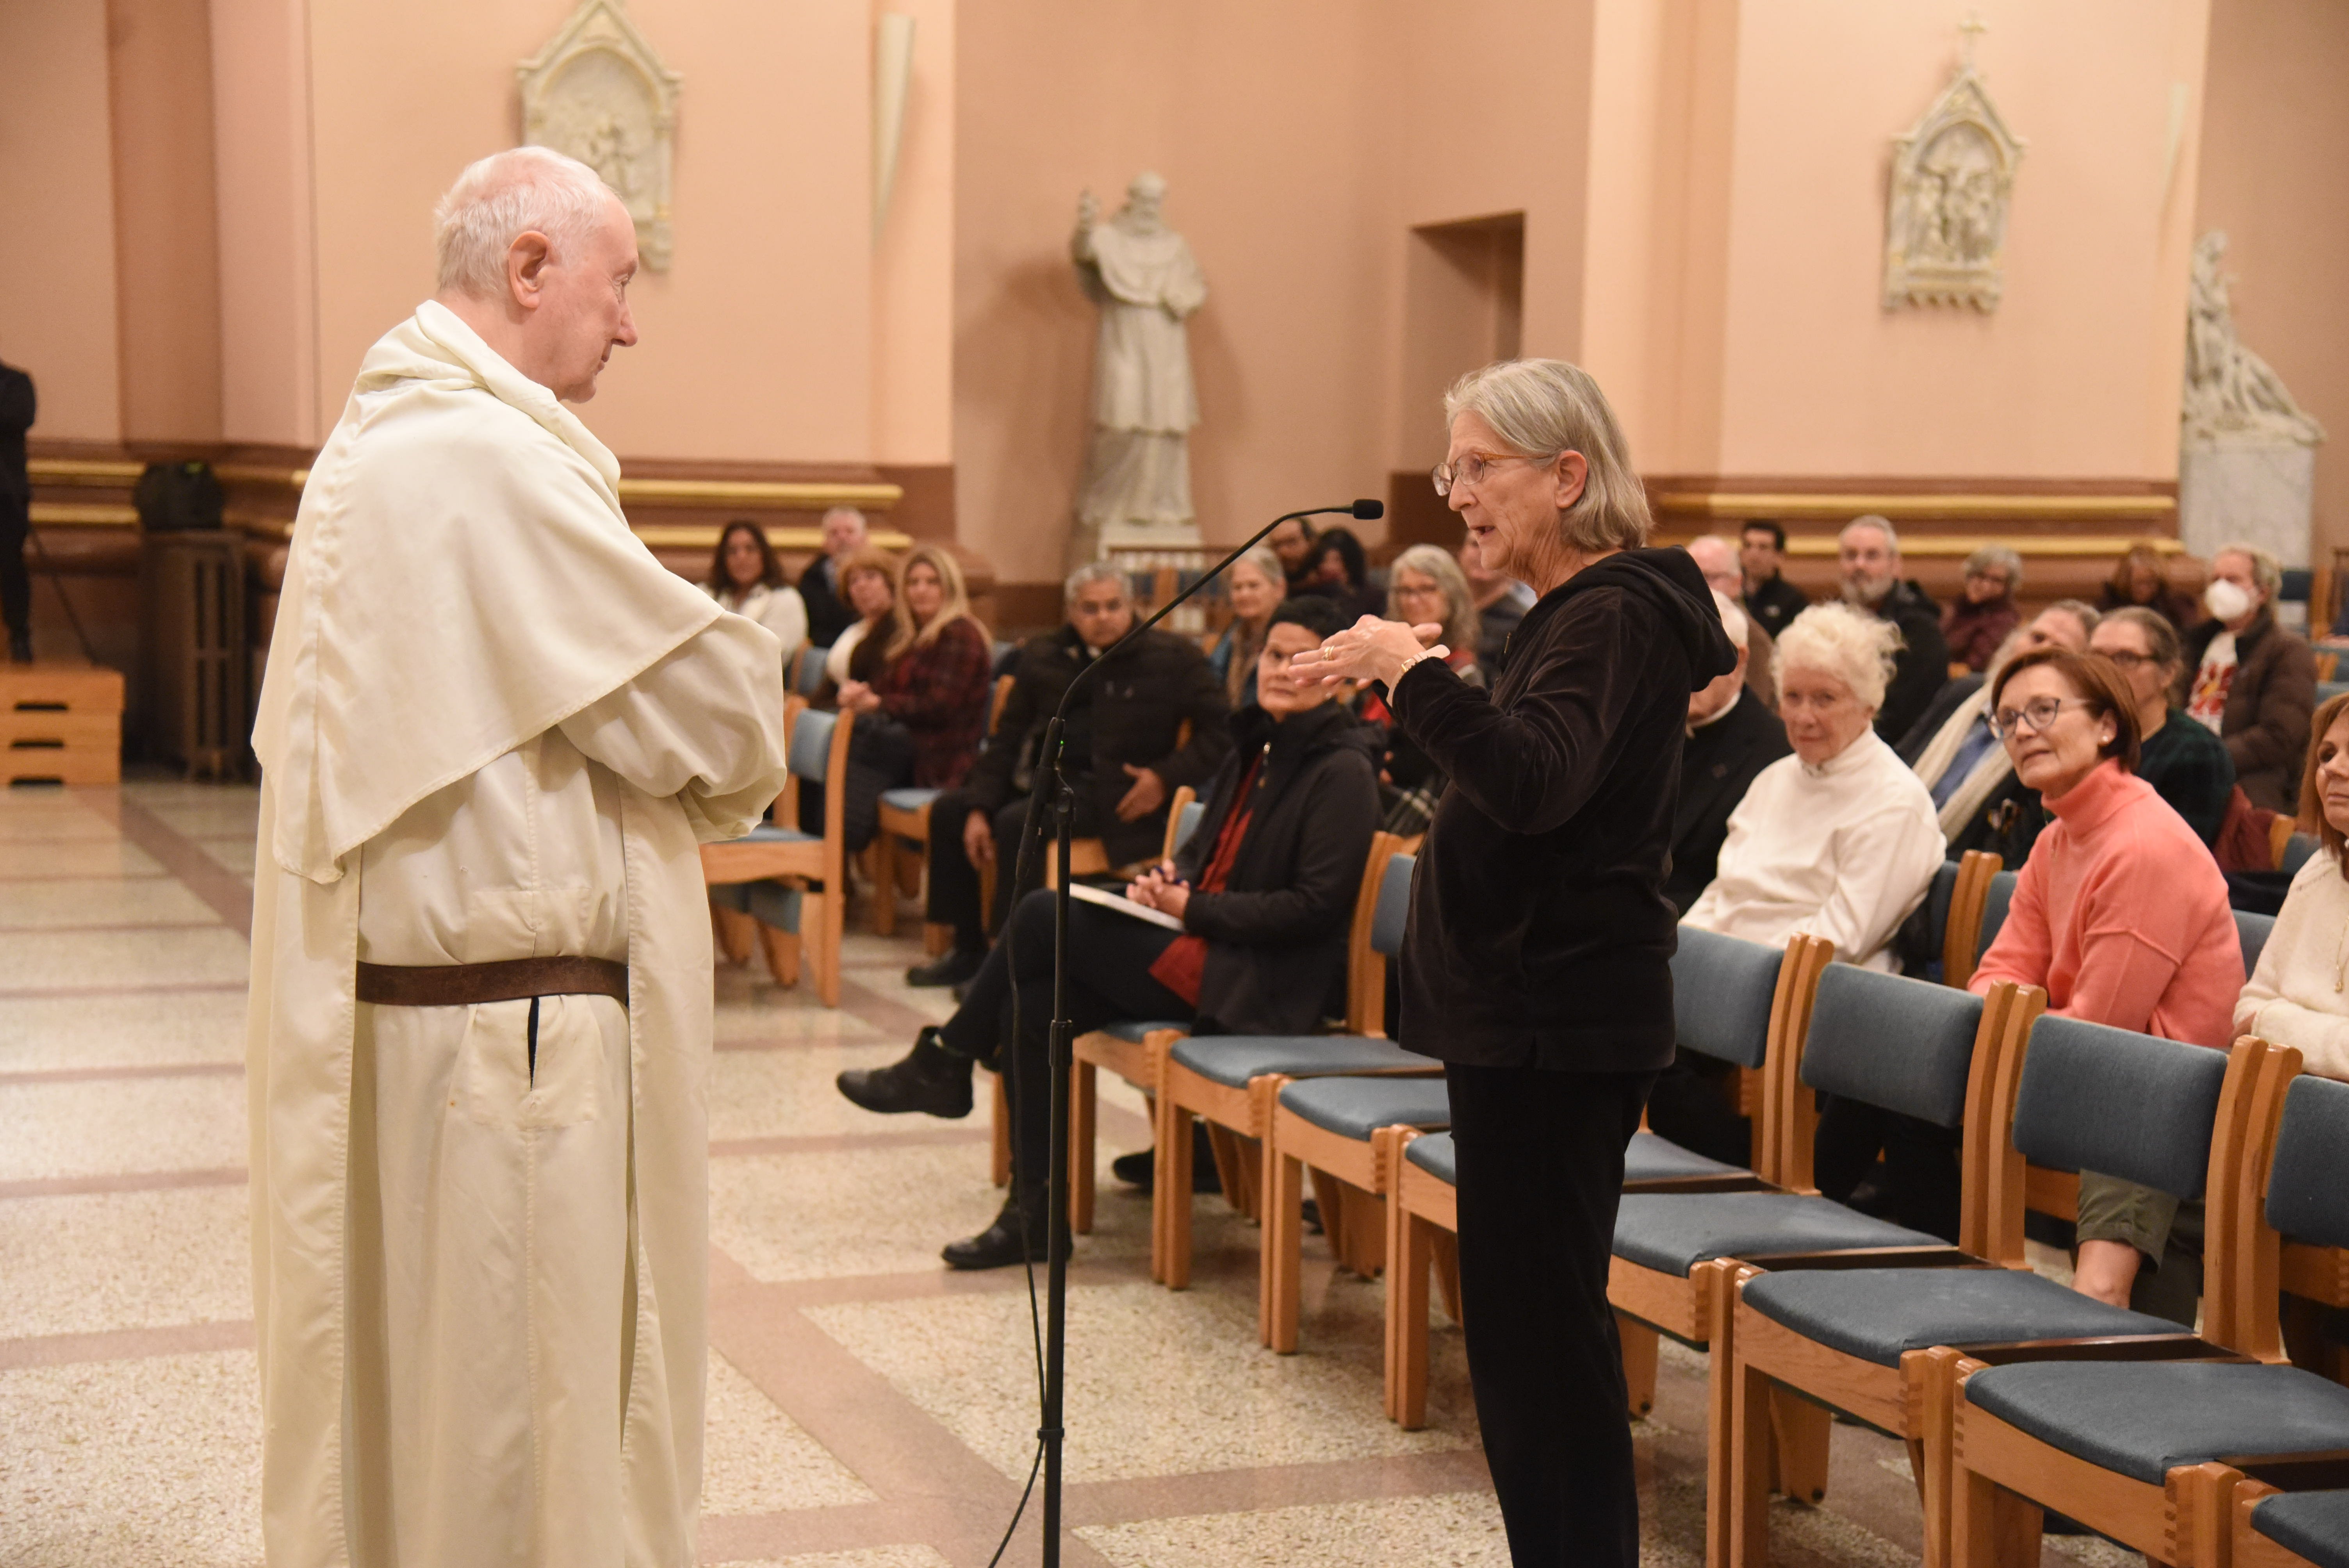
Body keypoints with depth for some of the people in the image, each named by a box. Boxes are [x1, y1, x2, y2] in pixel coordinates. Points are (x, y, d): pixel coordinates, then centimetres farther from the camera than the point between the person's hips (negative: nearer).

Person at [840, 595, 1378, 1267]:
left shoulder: (1341, 771, -9)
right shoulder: (1256, 750, 18)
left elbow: (1316, 905, -16)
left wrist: (1192, 908, -15)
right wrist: (1168, 879, -1)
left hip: (1259, 984, -9)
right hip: (1200, 949, 9)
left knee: (1042, 915, -17)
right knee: (1033, 1008, -9)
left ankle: (944, 1064, 3)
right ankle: (1034, 1214, -3)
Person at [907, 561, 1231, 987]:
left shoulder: (1173, 657, -2)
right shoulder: (1042, 657, 11)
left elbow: (1220, 729, -4)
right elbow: (1007, 741, 12)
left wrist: (1167, 777, -17)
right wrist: (979, 806, -1)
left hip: (1112, 793, -7)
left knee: (1017, 822, -29)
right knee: (949, 810, -6)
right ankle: (968, 949, 4)